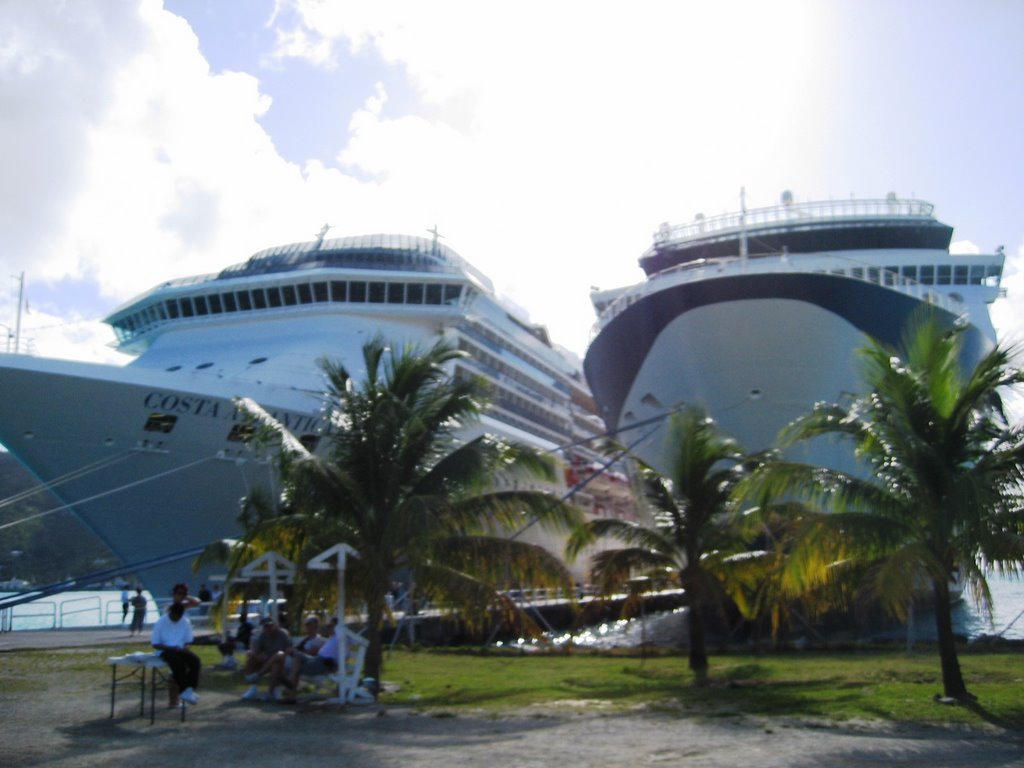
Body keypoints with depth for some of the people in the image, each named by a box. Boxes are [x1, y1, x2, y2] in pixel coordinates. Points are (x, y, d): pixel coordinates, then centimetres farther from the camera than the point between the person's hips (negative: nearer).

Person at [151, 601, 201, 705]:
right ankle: (184, 691, -25)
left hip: (181, 649, 4)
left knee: (195, 660, -27)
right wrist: (171, 648, -21)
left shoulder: (186, 622, 2)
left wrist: (185, 648, -14)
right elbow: (155, 644, -6)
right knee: (178, 663, -36)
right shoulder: (160, 623, -8)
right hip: (165, 650, -4)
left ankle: (190, 688, -26)